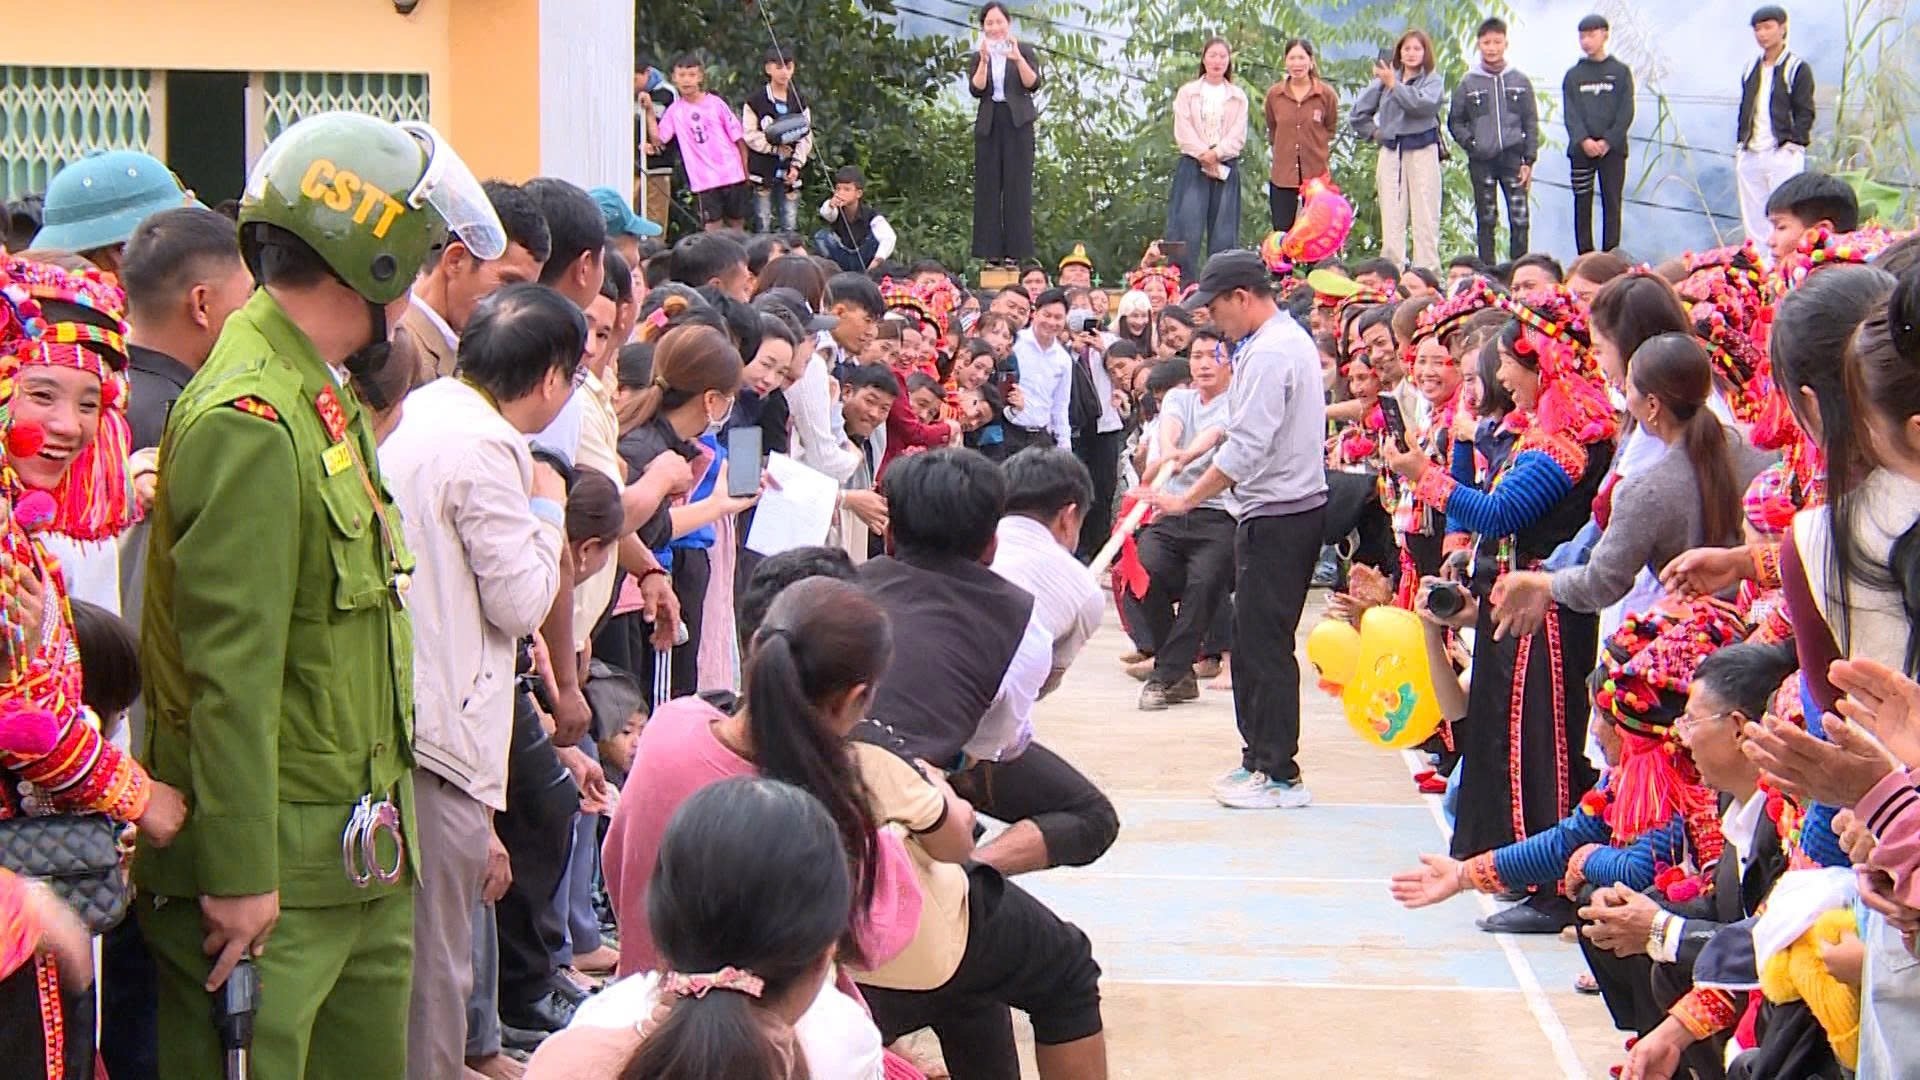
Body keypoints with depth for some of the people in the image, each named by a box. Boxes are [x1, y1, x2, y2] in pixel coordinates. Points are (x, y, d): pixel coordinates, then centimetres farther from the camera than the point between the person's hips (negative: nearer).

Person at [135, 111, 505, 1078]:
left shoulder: (324, 399, 13)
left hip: (360, 850, 10)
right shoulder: (249, 421, -19)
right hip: (277, 867, -10)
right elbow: (230, 671, -22)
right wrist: (240, 878, -22)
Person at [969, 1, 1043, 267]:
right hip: (988, 124, 2)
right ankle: (992, 251, 0)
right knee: (988, 186, -1)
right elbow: (975, 89, -3)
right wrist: (984, 61, -15)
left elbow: (1033, 84, -8)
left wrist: (1018, 58, -22)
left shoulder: (1024, 50, 5)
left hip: (1017, 123, -2)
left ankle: (1015, 250, -4)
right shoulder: (979, 56, 11)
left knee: (1017, 184, -4)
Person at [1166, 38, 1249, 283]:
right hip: (1192, 166, -2)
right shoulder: (1188, 93, 8)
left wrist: (1216, 154, -14)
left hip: (1226, 168, 2)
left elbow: (1238, 136, 1)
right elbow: (1183, 132, -2)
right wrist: (1204, 155, -14)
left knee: (1224, 233, 0)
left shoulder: (1238, 97, 12)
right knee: (1187, 229, -9)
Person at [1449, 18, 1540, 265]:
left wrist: (1529, 161, -1)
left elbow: (1531, 124, 5)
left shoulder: (1520, 81, 4)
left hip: (1513, 156, 0)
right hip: (1481, 161, 0)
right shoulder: (1468, 84, 4)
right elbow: (1455, 121, 9)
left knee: (1519, 218, -4)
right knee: (1486, 221, 6)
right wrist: (1470, 143, -6)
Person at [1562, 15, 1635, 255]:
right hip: (1581, 150, 1)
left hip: (1613, 148, -1)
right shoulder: (1573, 75, 10)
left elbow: (1626, 112, -1)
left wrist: (1608, 141, -13)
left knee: (1612, 203, -2)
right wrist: (1583, 140, -14)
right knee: (1582, 204, 0)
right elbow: (1570, 113, 2)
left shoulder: (1620, 72, 7)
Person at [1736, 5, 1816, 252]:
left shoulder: (1798, 69, -1)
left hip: (1782, 155, -6)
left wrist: (1793, 144, -13)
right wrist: (1740, 144, 14)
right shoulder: (1751, 69, 19)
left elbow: (1805, 113, -5)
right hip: (1750, 156, 6)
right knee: (1753, 220, 5)